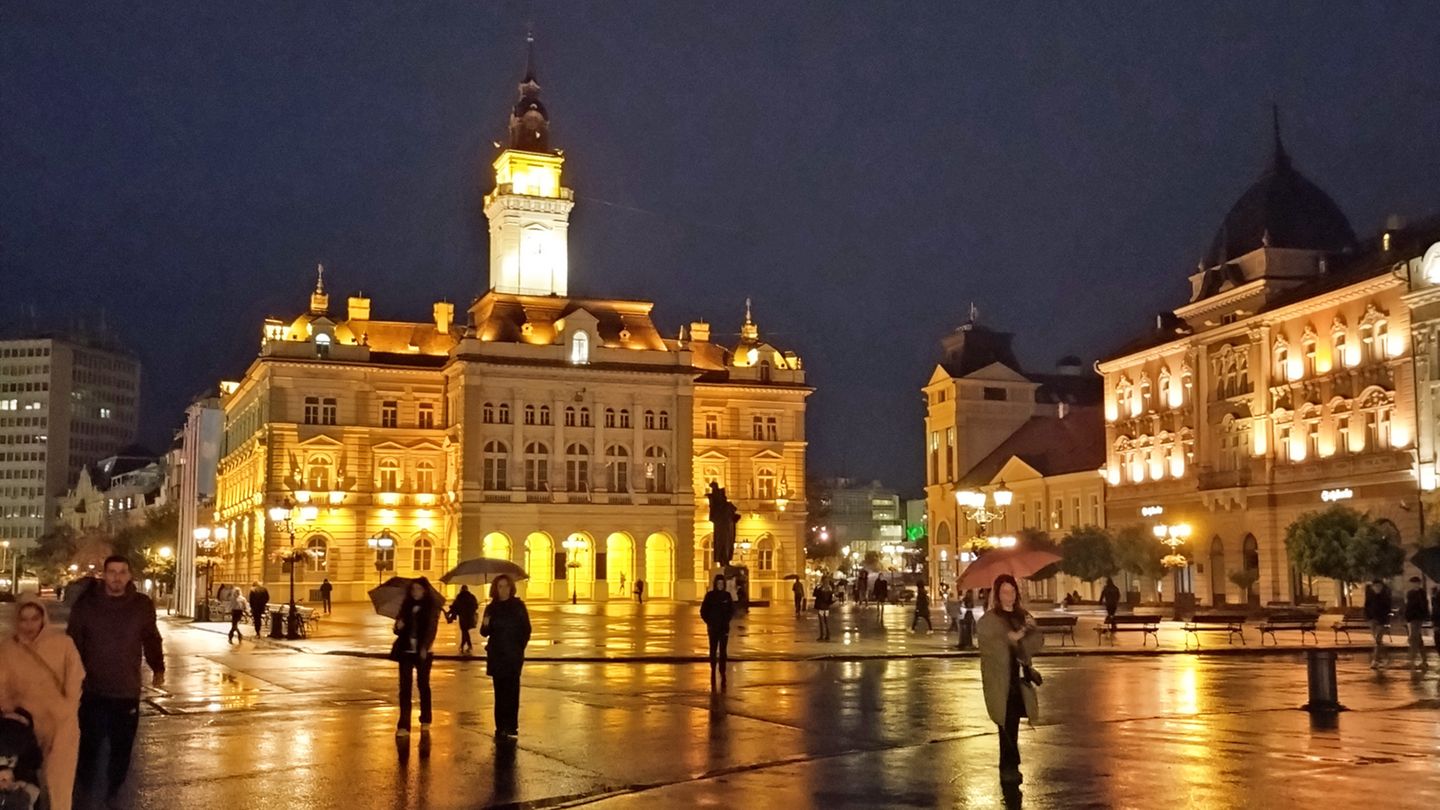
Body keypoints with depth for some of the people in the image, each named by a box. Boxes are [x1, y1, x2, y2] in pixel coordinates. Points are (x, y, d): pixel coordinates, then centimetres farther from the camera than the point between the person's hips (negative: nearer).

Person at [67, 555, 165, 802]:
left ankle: (113, 795, 25)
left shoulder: (142, 605, 0)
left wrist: (158, 669, 3)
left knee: (122, 749, 9)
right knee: (89, 747, 3)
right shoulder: (86, 603, -3)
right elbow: (73, 642, 2)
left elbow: (151, 639, 10)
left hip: (128, 691, 1)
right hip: (93, 691, -1)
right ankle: (85, 795, 24)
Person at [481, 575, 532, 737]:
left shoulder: (518, 605, 1)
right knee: (500, 690, 0)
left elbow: (526, 629, 5)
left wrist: (520, 648, 0)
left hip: (513, 656, -1)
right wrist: (485, 625, -15)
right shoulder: (491, 608, 5)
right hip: (496, 656, 1)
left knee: (512, 690, -5)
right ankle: (501, 726, 3)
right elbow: (485, 632, 6)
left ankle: (511, 726, -1)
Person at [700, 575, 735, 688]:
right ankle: (713, 673, 14)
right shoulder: (710, 595, -1)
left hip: (724, 628, 1)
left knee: (722, 652, 0)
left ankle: (722, 674, 2)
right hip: (713, 628, -1)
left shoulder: (727, 595, 2)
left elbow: (732, 611, 7)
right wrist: (708, 622, -5)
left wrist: (727, 621, -5)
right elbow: (703, 611, 2)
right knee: (713, 651, 4)